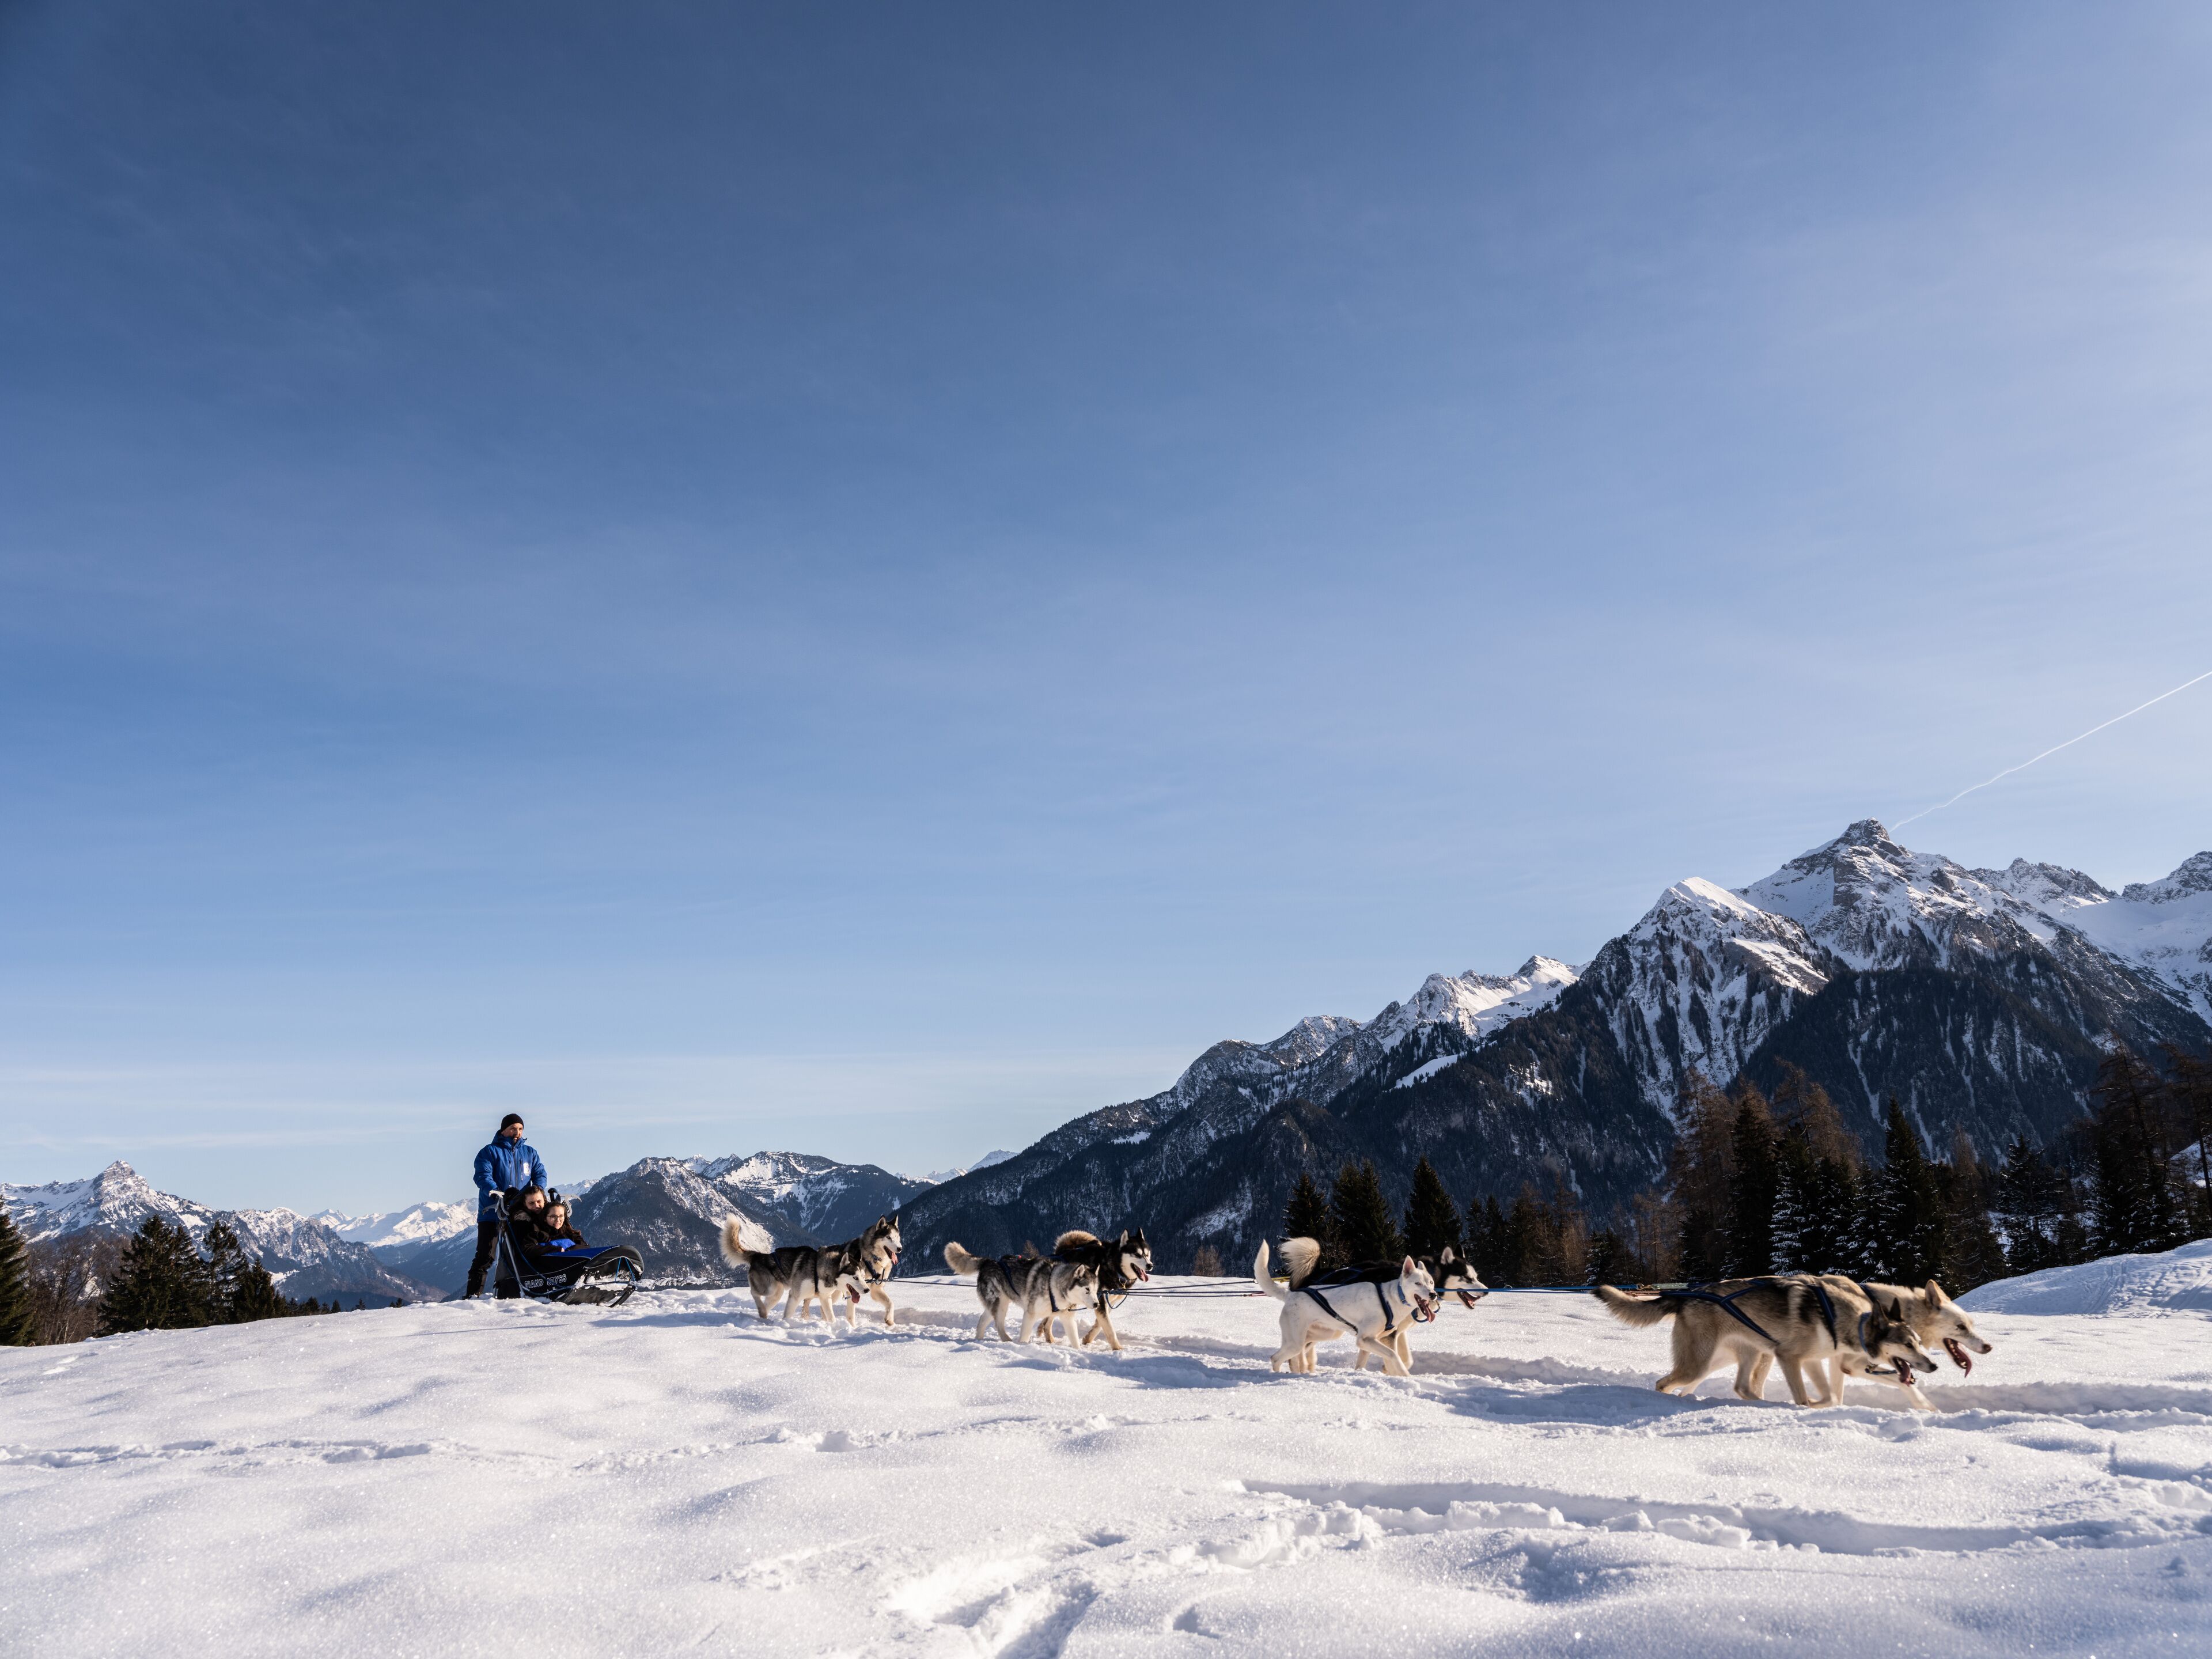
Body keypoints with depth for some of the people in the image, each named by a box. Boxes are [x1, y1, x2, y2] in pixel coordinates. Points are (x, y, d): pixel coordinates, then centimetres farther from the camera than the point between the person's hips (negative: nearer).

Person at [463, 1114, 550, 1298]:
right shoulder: (490, 1152, 0)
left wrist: (538, 1188, -16)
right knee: (485, 1255, -6)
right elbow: (483, 1177, -12)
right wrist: (499, 1194, -29)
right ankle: (473, 1294, -3)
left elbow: (540, 1174, 8)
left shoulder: (530, 1153, 14)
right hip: (492, 1212, -4)